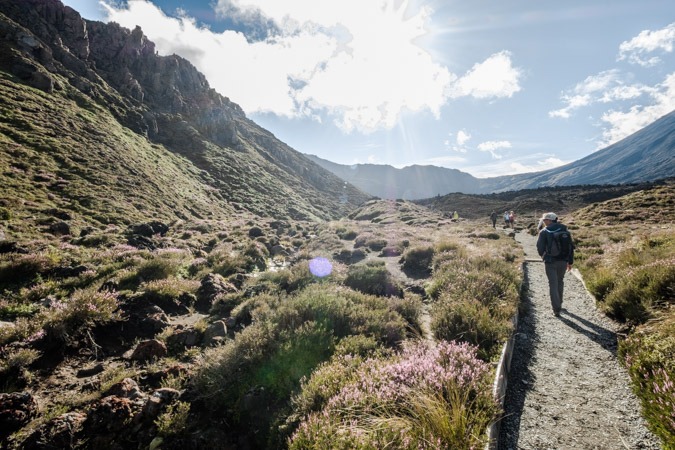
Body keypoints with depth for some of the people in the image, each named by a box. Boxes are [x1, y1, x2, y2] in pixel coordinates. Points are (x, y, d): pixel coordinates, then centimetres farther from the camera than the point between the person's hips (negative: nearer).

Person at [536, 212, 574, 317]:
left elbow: (540, 247, -11)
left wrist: (542, 255, 12)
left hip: (550, 262, -4)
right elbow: (571, 247, 4)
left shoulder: (544, 232, -9)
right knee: (560, 282, 22)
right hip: (563, 261, 4)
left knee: (553, 285, 2)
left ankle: (556, 309, -1)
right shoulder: (564, 230, 3)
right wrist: (570, 262, 11)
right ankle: (558, 304, 33)